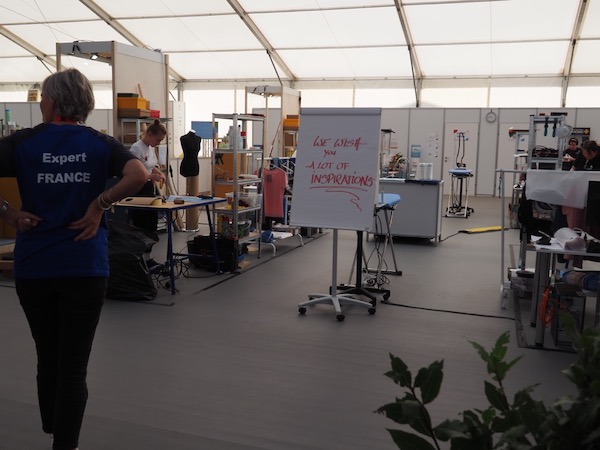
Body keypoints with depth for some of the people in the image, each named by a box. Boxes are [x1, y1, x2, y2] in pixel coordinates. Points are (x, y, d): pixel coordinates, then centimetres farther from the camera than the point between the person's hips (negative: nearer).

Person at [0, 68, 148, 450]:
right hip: (86, 268, -1)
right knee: (74, 365, 5)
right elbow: (138, 175, -16)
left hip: (33, 267, 2)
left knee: (47, 358, 20)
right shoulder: (100, 143, 0)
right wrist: (99, 205, -9)